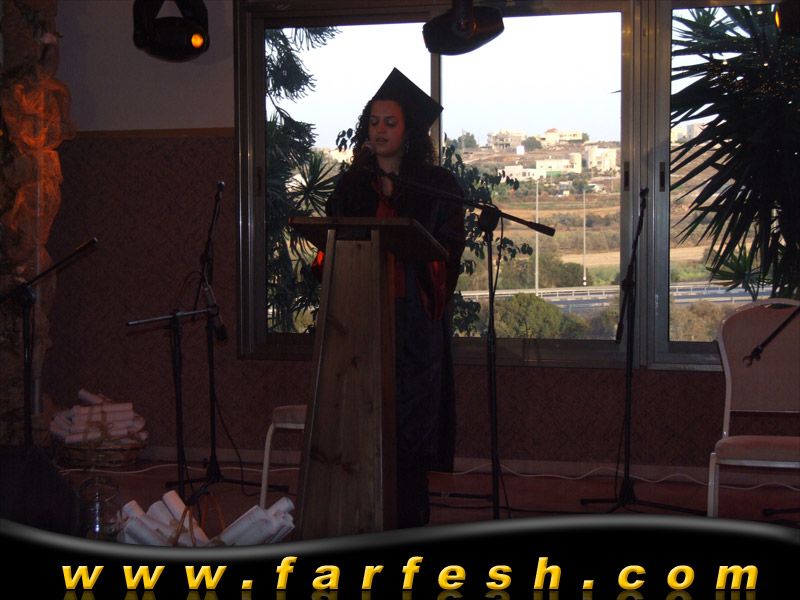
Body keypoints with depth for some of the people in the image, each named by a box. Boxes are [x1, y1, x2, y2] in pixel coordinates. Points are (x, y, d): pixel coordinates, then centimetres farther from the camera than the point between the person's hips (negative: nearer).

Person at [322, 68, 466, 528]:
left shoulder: (437, 185, 5)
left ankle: (409, 517, 4)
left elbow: (449, 249, 1)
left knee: (411, 416, -3)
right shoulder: (351, 186, 14)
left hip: (417, 314, -2)